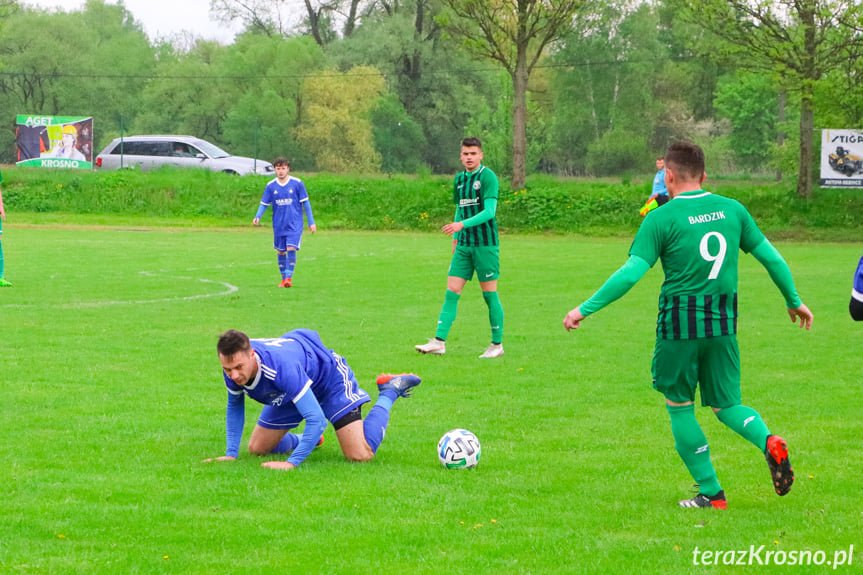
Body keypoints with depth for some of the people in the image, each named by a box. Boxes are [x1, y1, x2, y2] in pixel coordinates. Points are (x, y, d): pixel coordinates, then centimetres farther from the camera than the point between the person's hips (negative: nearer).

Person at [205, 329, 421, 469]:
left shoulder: (281, 367, -46)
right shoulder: (234, 366, -24)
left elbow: (316, 419, -44)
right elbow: (234, 406, -1)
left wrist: (291, 462, -48)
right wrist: (231, 453, -9)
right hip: (288, 393, 7)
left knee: (360, 455, -17)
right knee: (257, 449, 3)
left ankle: (389, 391, 7)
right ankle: (305, 440, 34)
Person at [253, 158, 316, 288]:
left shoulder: (297, 183, -5)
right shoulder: (270, 186, 1)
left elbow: (305, 203, 1)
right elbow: (264, 204, 6)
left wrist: (311, 222, 1)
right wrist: (257, 217, -13)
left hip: (294, 225, -3)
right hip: (279, 225, 3)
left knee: (291, 249, -17)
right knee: (281, 252, 7)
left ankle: (288, 278, -15)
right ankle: (283, 279, 19)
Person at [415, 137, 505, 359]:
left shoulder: (488, 177, -9)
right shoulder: (459, 179, 13)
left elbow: (489, 211, -17)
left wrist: (462, 224, -26)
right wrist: (455, 238, 19)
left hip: (485, 243, -6)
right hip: (464, 244, 6)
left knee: (490, 294, 0)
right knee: (451, 292, -1)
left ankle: (497, 344, 10)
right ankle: (439, 342, -4)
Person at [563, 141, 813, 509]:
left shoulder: (662, 219, -8)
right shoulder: (732, 210, 6)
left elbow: (630, 273, -13)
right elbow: (771, 258, 11)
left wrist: (585, 309, -7)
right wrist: (793, 300, 25)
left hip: (680, 324, -4)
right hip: (724, 325, 4)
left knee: (680, 407, 12)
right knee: (726, 404, 17)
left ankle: (710, 493, 11)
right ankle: (769, 442, -13)